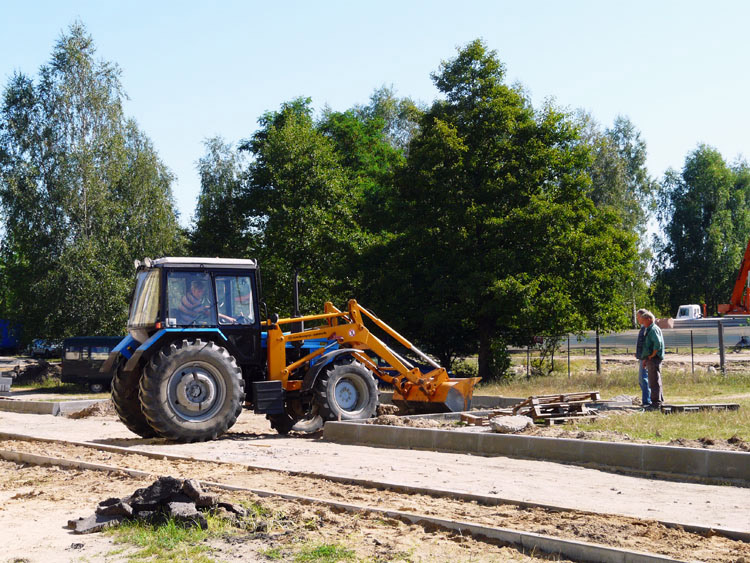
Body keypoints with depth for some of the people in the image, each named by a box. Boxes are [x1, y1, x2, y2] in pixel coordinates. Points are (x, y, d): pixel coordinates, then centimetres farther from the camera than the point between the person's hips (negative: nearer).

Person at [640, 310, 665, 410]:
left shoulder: (653, 329, -13)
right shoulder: (650, 329, 20)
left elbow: (658, 343, -25)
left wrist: (651, 356, -18)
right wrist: (645, 359, 20)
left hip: (653, 359, -11)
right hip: (651, 359, 11)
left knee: (654, 381, -10)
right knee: (654, 381, 16)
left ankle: (656, 402, -9)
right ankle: (660, 401, 23)